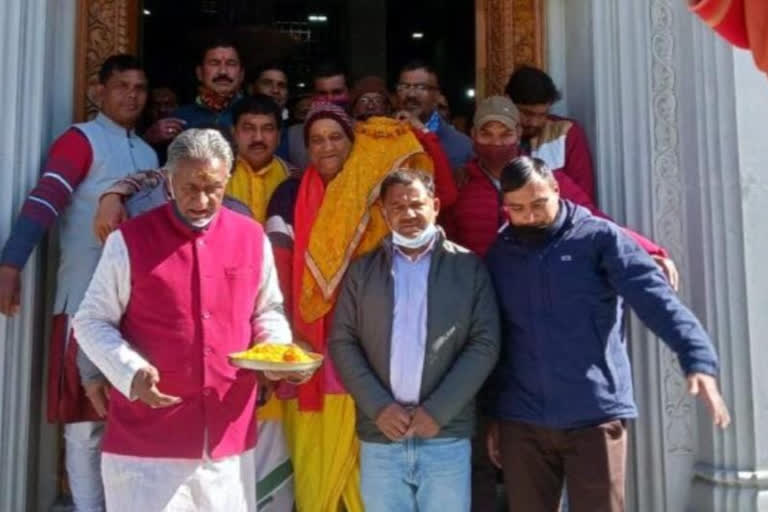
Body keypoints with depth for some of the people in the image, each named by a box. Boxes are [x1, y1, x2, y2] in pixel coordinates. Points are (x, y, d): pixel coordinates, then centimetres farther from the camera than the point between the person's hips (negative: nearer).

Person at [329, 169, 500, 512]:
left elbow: (485, 344, -2)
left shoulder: (468, 266, 4)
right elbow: (342, 342, 4)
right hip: (379, 436, 2)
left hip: (447, 436, -1)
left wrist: (437, 410, -9)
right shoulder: (362, 271, 9)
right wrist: (378, 407, -7)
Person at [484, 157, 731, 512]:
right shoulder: (497, 256, 8)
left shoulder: (600, 238, -4)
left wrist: (698, 359, -30)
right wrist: (491, 414, 15)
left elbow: (655, 298, -15)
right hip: (520, 422, 3)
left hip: (596, 417, -3)